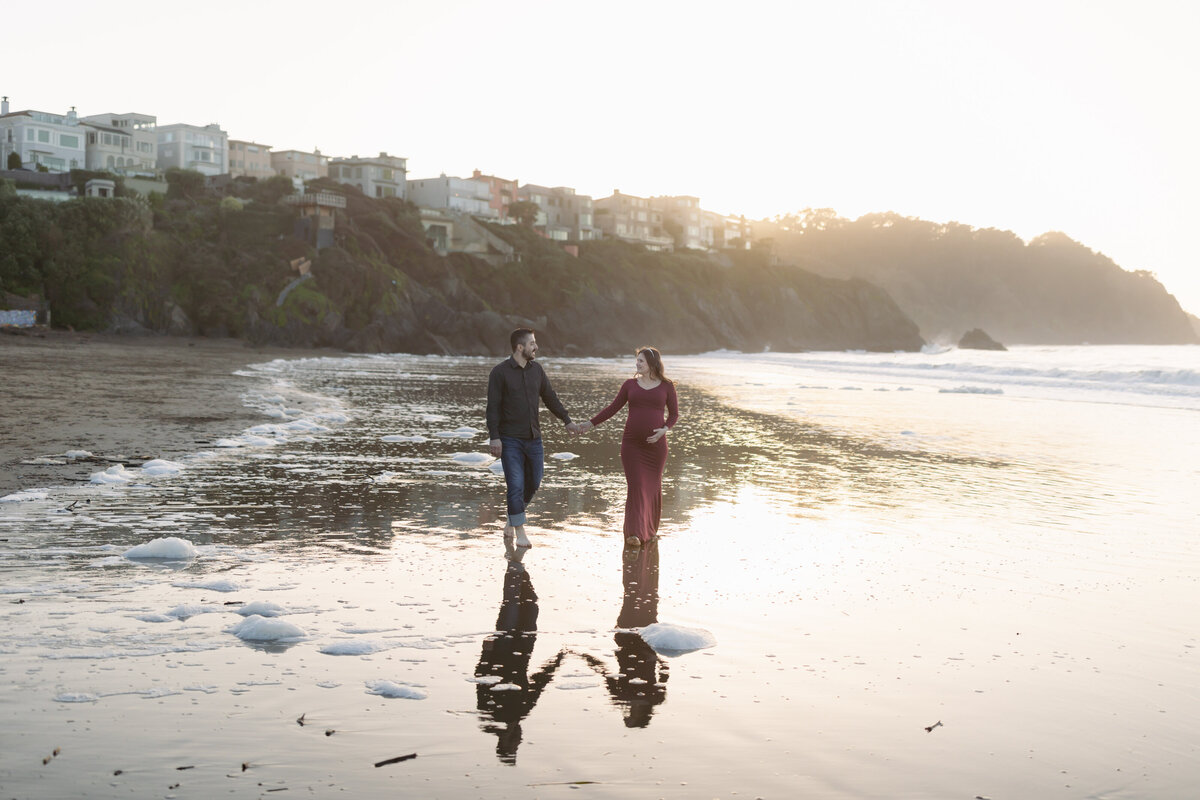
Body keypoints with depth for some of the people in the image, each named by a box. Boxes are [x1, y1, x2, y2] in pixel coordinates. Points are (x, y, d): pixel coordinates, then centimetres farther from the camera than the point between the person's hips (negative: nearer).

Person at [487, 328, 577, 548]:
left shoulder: (537, 369, 8)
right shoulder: (500, 372, -8)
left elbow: (549, 397, 15)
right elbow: (493, 406, -10)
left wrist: (566, 420, 8)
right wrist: (494, 437, -16)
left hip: (533, 438, 6)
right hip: (510, 439, -6)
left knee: (533, 483, 10)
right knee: (516, 485, -7)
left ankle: (512, 520, 31)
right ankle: (520, 532, 2)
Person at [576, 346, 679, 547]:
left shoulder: (666, 386, 3)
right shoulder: (630, 385, 7)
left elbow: (674, 414, 5)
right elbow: (613, 408, 11)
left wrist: (664, 429, -13)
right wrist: (591, 423, 8)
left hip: (656, 444, 0)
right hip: (631, 444, 0)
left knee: (652, 486, 7)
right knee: (635, 485, -8)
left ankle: (650, 528, 25)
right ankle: (634, 534, -14)